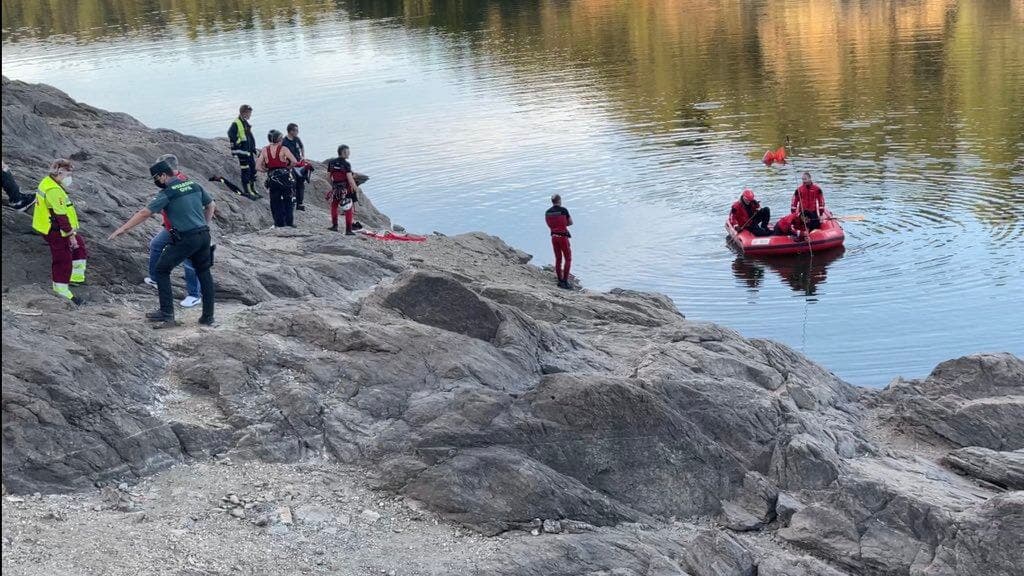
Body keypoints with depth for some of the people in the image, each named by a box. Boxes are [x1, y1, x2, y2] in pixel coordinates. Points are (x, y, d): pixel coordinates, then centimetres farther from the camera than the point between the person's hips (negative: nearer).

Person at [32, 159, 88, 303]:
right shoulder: (54, 191, -26)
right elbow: (61, 216, -27)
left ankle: (76, 276, 22)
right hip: (56, 232, -11)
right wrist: (70, 234, -24)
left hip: (50, 226, 11)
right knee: (62, 259, -1)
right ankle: (61, 289, 8)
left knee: (79, 245, 19)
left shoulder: (47, 183, 8)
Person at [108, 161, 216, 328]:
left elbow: (144, 213, -10)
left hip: (186, 238, -7)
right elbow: (211, 205, 21)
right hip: (204, 235, 7)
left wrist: (122, 229, -7)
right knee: (204, 273, 16)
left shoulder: (167, 193, -9)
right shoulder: (194, 186, 11)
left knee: (162, 270, 6)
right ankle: (208, 317, 17)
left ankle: (167, 313, 3)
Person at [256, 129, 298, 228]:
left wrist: (268, 170, 11)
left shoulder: (265, 150, 4)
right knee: (288, 201, 11)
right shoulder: (283, 149, -5)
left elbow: (258, 167, -1)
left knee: (275, 203, 11)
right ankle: (289, 223, 6)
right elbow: (294, 161, -15)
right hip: (285, 178, -2)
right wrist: (288, 167, 3)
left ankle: (279, 224, 8)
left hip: (272, 179, 2)